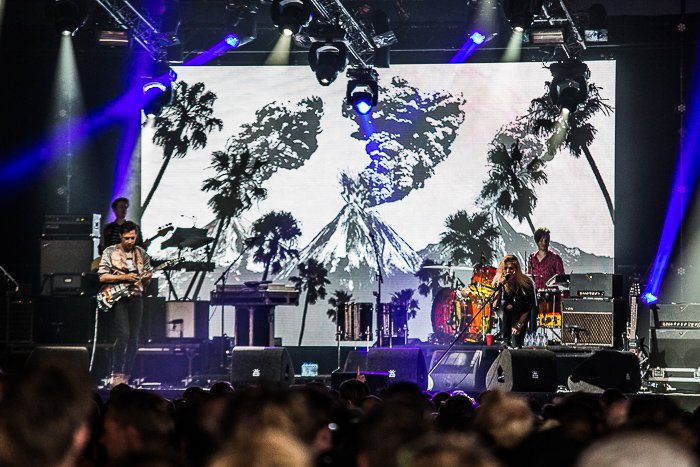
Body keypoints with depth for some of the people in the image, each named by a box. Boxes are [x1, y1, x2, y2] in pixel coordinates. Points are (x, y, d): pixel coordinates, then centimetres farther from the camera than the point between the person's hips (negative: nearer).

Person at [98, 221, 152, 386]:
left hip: (135, 298, 4)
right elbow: (102, 277, -5)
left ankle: (125, 377, 8)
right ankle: (117, 376, -14)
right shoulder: (110, 252, 1)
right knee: (124, 334, -19)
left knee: (134, 338, 1)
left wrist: (146, 279, -9)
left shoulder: (142, 254, 12)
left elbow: (145, 281, 16)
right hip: (118, 298, -4)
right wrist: (125, 277, -14)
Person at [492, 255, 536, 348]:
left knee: (516, 345, -19)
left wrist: (519, 324, -18)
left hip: (521, 316, -4)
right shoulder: (498, 282, -16)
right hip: (504, 315, 4)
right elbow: (494, 306, -25)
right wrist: (500, 287, -36)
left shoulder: (526, 283, -20)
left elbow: (528, 307, -12)